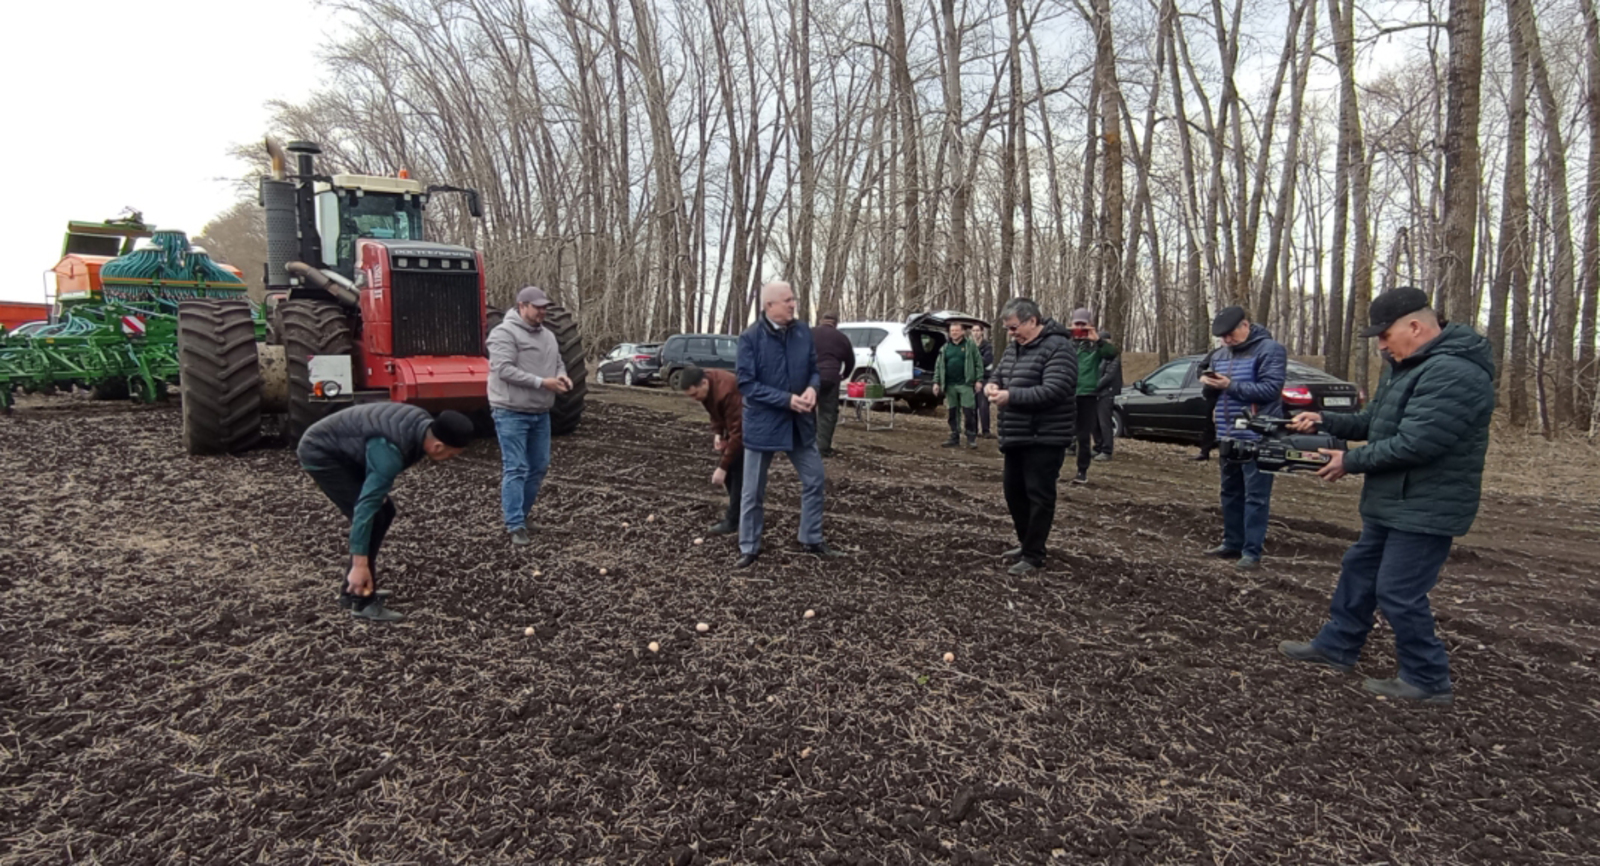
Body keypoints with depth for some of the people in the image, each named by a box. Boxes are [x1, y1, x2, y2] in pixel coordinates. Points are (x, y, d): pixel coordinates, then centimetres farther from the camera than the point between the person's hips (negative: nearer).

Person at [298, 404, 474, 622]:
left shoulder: (424, 424, -9)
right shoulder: (392, 450, -35)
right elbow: (366, 505, -35)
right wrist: (359, 565, -33)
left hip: (341, 450, 10)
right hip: (320, 453, -10)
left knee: (384, 510, 8)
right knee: (374, 515, -16)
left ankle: (352, 591, 18)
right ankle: (362, 601, -7)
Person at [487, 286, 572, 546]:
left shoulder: (548, 336, 13)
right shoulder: (504, 333, -12)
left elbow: (558, 362, 19)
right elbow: (505, 370, -21)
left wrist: (562, 376, -6)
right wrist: (542, 382, -23)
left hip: (540, 413, 8)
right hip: (511, 413, -8)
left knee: (539, 466, 13)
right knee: (516, 469, -7)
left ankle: (519, 513, 28)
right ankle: (516, 525, -4)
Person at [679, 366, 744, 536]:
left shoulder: (726, 392, -37)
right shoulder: (705, 387, -10)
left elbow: (737, 434, -35)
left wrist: (722, 467, -34)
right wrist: (717, 434, -11)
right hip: (735, 424, 9)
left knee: (738, 471, -13)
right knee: (730, 467, 8)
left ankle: (732, 521, -6)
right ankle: (741, 513, 21)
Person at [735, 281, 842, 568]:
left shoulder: (803, 331, -1)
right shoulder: (750, 338, -16)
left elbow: (814, 368, 8)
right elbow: (746, 384, -17)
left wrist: (812, 388, -15)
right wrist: (787, 399, -23)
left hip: (799, 422, 5)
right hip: (763, 423, -5)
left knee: (814, 481, 13)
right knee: (753, 491, 6)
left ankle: (812, 539, 30)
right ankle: (749, 548, 22)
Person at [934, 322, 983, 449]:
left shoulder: (970, 345, 1)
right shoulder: (945, 347, 13)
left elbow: (979, 363, -2)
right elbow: (938, 366, 13)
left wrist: (979, 380, -9)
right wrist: (936, 382, 7)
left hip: (966, 384, -4)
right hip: (950, 385, 4)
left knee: (969, 412, -6)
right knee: (952, 412, 8)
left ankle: (971, 438, 1)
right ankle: (954, 438, 16)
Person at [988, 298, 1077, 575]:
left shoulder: (1058, 348, -16)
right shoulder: (1015, 347, 13)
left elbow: (1054, 391, -25)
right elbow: (999, 373, 23)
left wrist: (1011, 396, -25)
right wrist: (993, 385, -2)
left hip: (1045, 438, -9)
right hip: (1017, 436, 10)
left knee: (1039, 496, -3)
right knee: (1013, 490, 16)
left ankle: (1034, 555, 4)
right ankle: (1026, 543, 31)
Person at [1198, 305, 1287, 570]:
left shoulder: (1270, 349, -7)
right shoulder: (1220, 355, 14)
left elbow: (1270, 389, -17)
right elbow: (1212, 395, 18)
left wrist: (1231, 385, -20)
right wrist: (1209, 384, -5)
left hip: (1257, 438, -8)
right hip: (1228, 437, 8)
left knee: (1255, 495, -5)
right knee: (1231, 493, 15)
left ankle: (1252, 551, -3)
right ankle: (1232, 542, 25)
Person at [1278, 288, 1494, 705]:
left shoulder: (1453, 374, -25)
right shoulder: (1407, 365, 11)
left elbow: (1414, 444, -29)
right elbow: (1374, 421, 18)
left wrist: (1351, 461, -17)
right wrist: (1324, 421, 4)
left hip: (1424, 510, -11)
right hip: (1392, 503, 11)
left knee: (1398, 594, -3)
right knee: (1359, 571, 18)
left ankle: (1429, 680, 13)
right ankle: (1335, 647, 32)